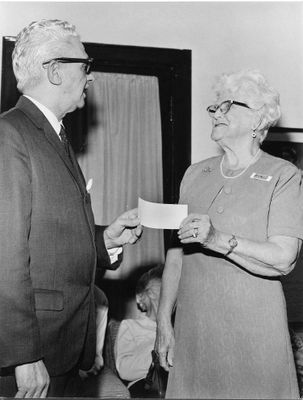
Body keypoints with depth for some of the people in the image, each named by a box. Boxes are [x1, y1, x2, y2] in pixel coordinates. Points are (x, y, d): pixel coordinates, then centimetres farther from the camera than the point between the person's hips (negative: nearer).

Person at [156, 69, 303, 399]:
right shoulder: (195, 174, 10)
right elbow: (176, 253, 9)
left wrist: (218, 240, -26)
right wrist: (163, 321, 6)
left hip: (252, 335, -4)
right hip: (192, 331, 4)